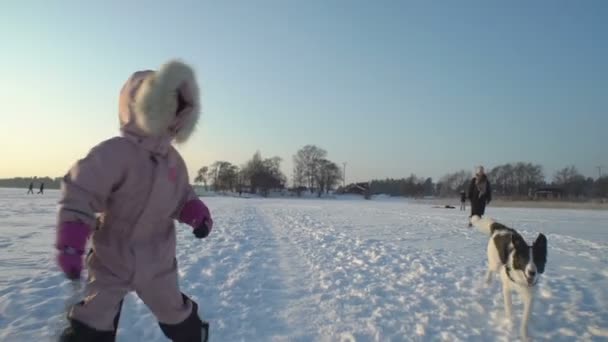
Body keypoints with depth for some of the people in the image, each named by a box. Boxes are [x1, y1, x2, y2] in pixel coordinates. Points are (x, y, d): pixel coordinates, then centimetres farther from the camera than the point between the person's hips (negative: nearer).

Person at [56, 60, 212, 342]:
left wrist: (197, 213, -11)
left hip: (157, 262, 5)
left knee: (175, 313, 20)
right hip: (112, 258, -5)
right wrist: (69, 244, -31)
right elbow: (79, 194, -24)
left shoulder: (174, 161, -2)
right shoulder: (115, 152, -24)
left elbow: (182, 197, 10)